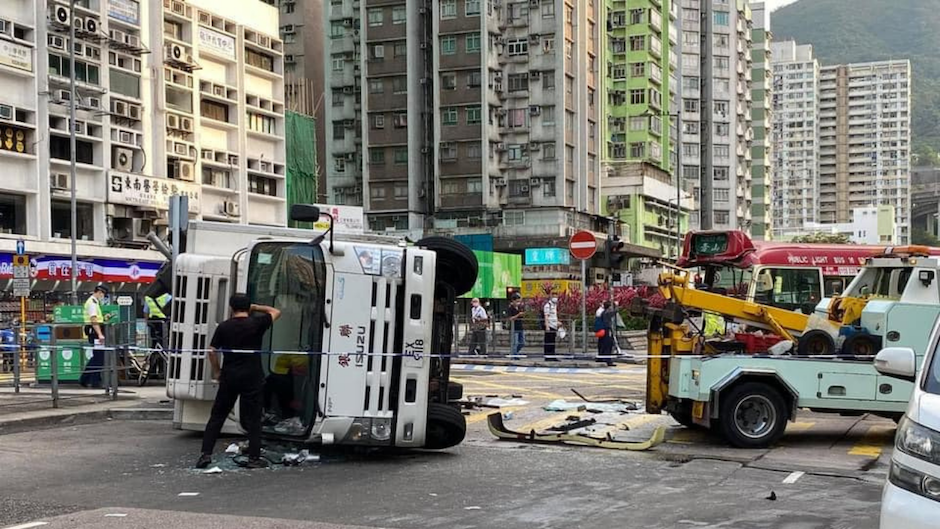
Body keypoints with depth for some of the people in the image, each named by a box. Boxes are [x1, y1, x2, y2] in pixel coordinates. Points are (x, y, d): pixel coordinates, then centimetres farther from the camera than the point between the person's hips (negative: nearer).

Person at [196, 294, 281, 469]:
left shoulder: (223, 327, 1)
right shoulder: (257, 323, -4)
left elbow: (212, 351, 3)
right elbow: (276, 312, 10)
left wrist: (216, 371, 15)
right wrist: (255, 307, 14)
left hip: (229, 376, 2)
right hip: (252, 378, -2)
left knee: (217, 416, 11)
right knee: (253, 418, 4)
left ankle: (206, 453, 6)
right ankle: (254, 458, 4)